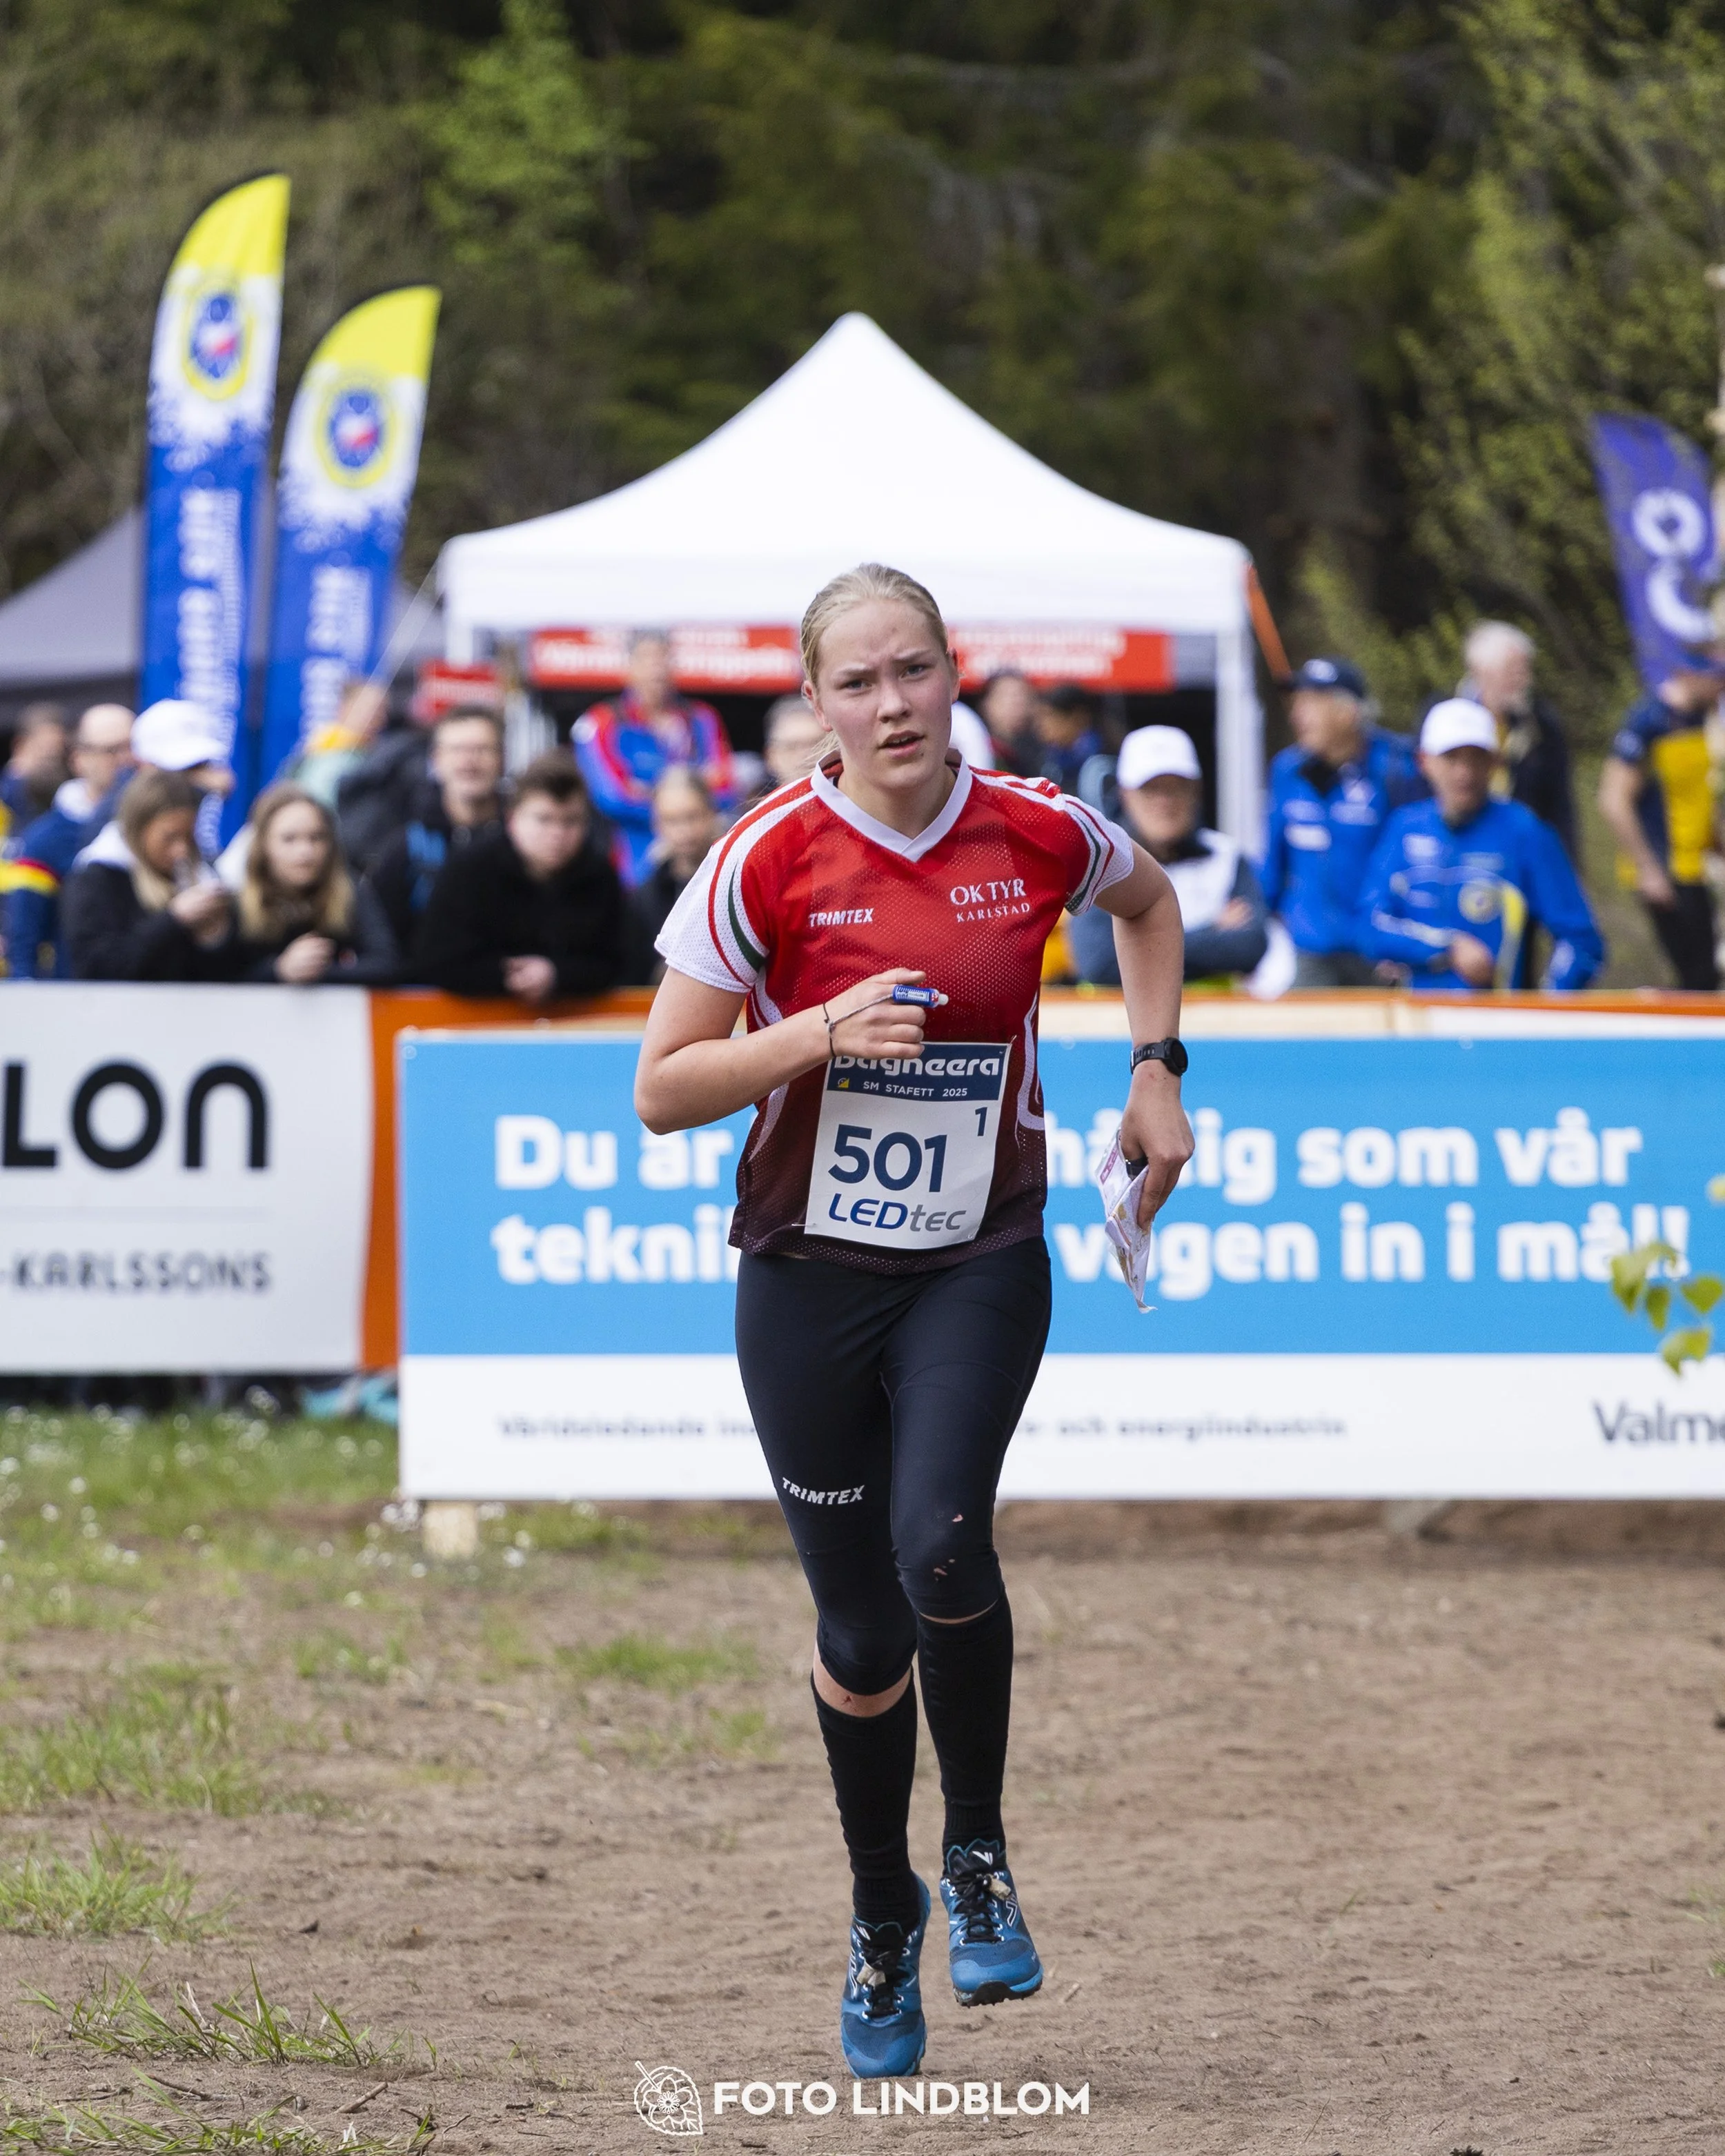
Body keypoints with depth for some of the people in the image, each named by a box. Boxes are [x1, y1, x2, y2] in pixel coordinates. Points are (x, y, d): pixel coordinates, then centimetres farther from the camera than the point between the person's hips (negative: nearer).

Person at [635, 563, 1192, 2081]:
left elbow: (1147, 901, 20)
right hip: (810, 1272, 0)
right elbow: (662, 1093, -7)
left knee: (940, 1548, -24)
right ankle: (882, 1917, 27)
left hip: (980, 1263, 0)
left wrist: (1155, 1070, 9)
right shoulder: (768, 859, -11)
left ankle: (977, 1858, -1)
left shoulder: (1037, 834, -5)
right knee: (860, 1626, 3)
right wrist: (823, 1031, -21)